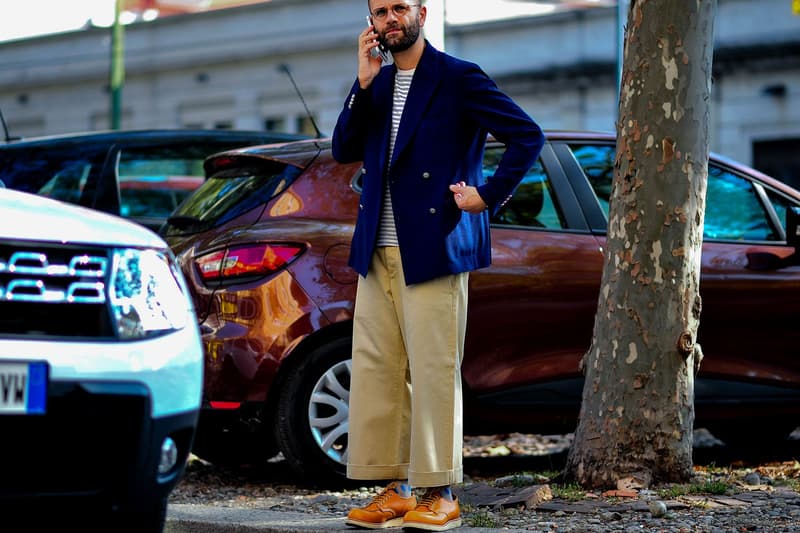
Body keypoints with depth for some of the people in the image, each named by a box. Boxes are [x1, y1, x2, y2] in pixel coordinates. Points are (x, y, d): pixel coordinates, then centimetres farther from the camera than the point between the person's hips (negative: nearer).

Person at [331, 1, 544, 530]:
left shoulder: (459, 78, -3)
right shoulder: (377, 84, 16)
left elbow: (528, 135, -7)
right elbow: (344, 149, 6)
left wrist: (488, 196, -10)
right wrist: (365, 83, -3)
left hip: (433, 248, -7)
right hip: (378, 253, 7)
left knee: (433, 371, -5)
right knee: (376, 371, 5)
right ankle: (397, 488, 13)